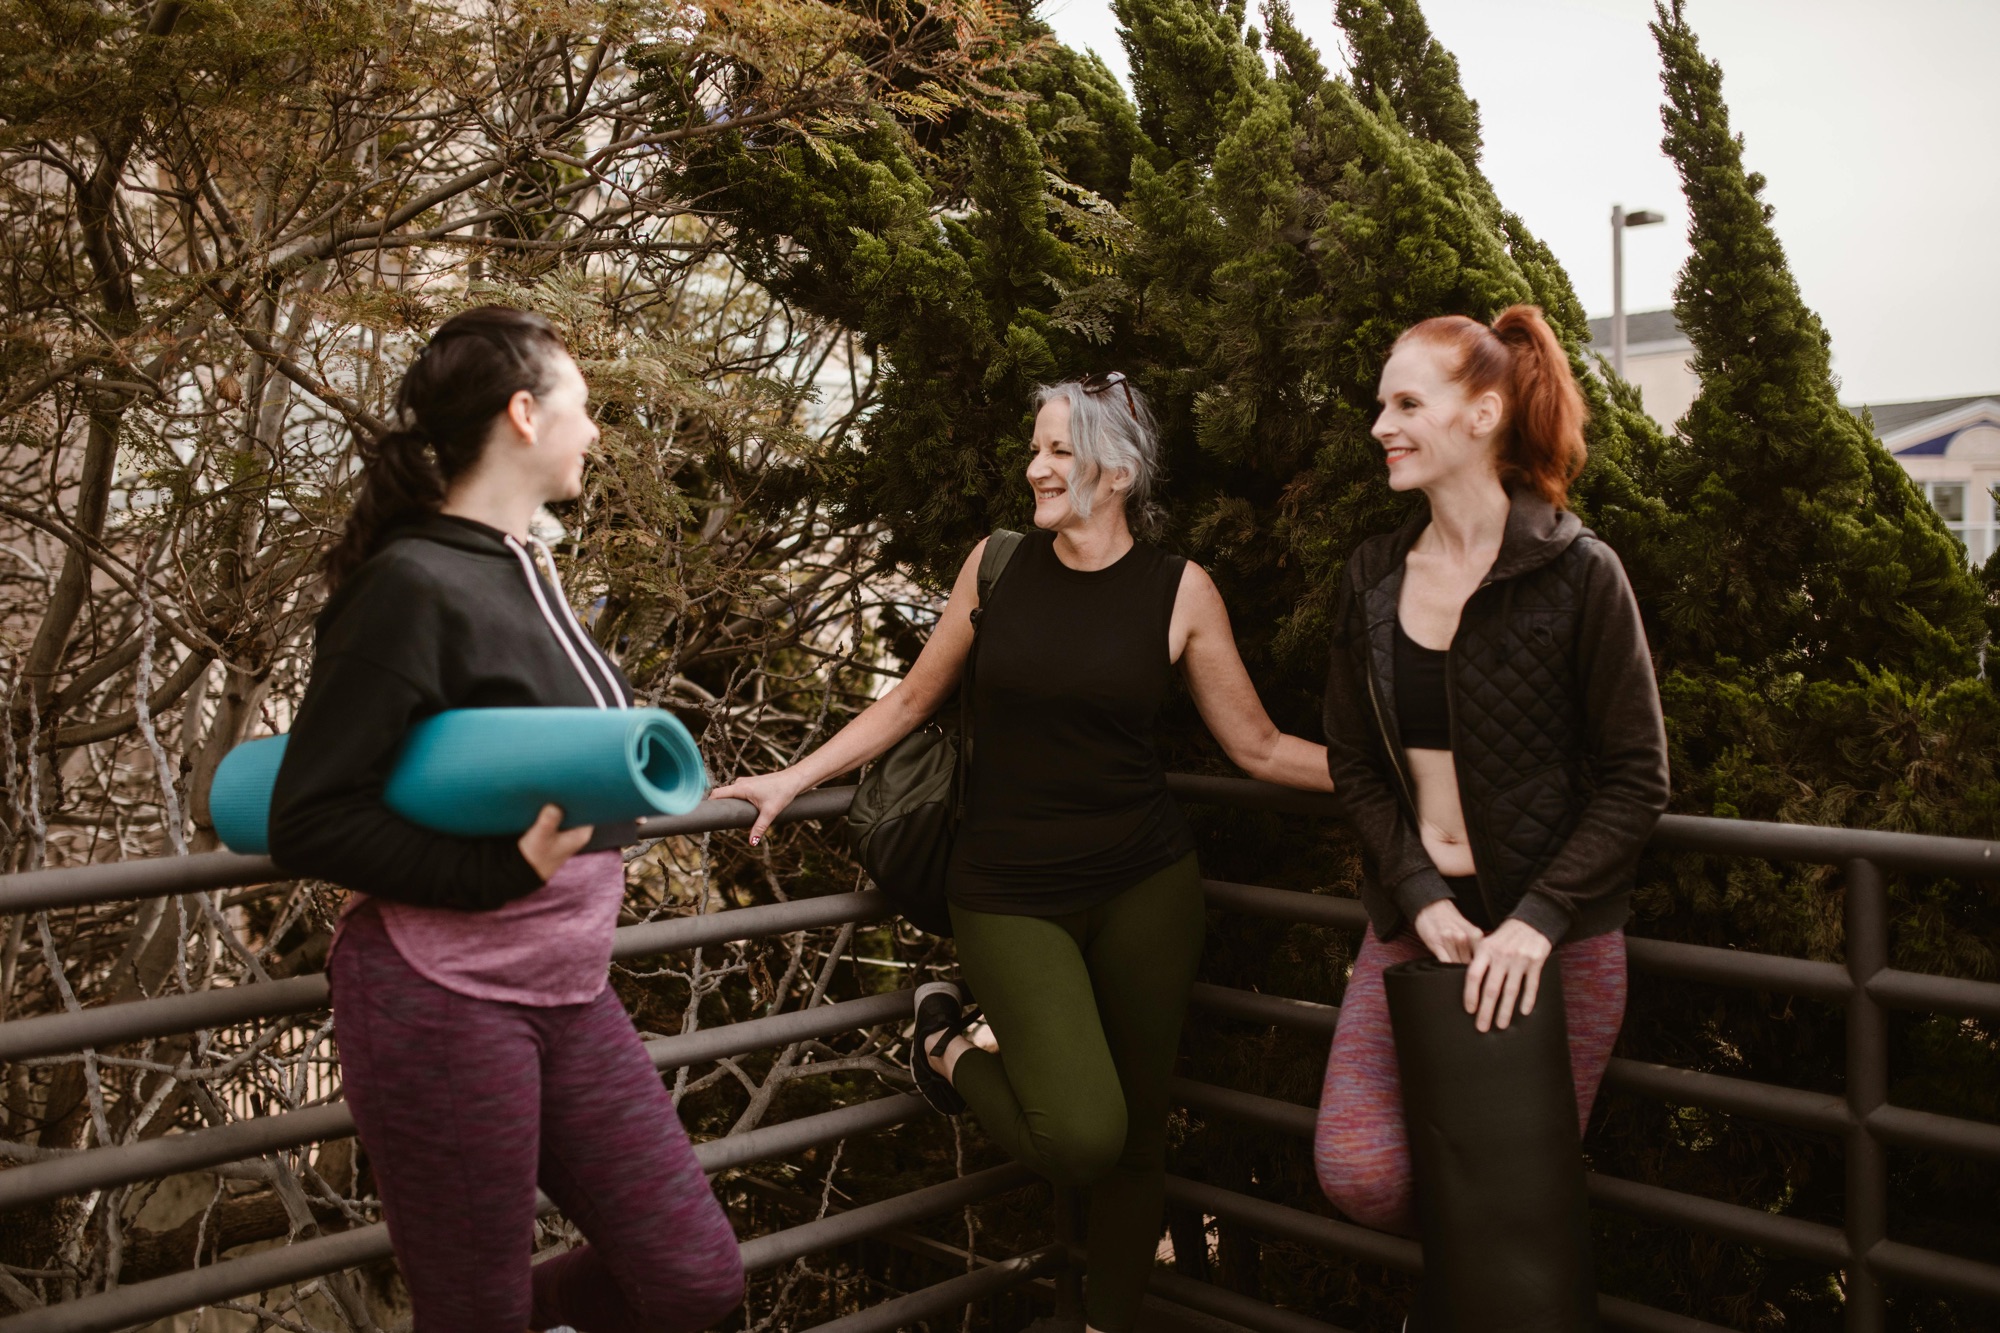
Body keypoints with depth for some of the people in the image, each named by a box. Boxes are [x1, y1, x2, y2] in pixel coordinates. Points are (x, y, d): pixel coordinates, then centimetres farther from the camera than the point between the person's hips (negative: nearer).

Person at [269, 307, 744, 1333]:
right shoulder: (413, 584, -15)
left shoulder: (527, 574, 10)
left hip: (567, 997, 8)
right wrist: (503, 869, -23)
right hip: (444, 1004, -8)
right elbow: (307, 824, -16)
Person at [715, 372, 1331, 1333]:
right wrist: (793, 779, 9)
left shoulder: (1180, 591, 0)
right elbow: (914, 699, 12)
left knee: (1137, 1128, 7)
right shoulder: (997, 564, 2)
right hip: (1011, 892, -1)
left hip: (1145, 887, 1)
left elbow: (1258, 748, 5)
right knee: (1082, 1137, -16)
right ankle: (948, 1044, 14)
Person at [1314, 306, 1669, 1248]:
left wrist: (1538, 920, -18)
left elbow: (1637, 779, -8)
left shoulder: (1577, 575, -8)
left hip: (1555, 932, -4)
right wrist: (1419, 895, -9)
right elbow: (1354, 765, 6)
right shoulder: (1373, 580, 6)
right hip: (1414, 916, 4)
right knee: (1356, 1171, -7)